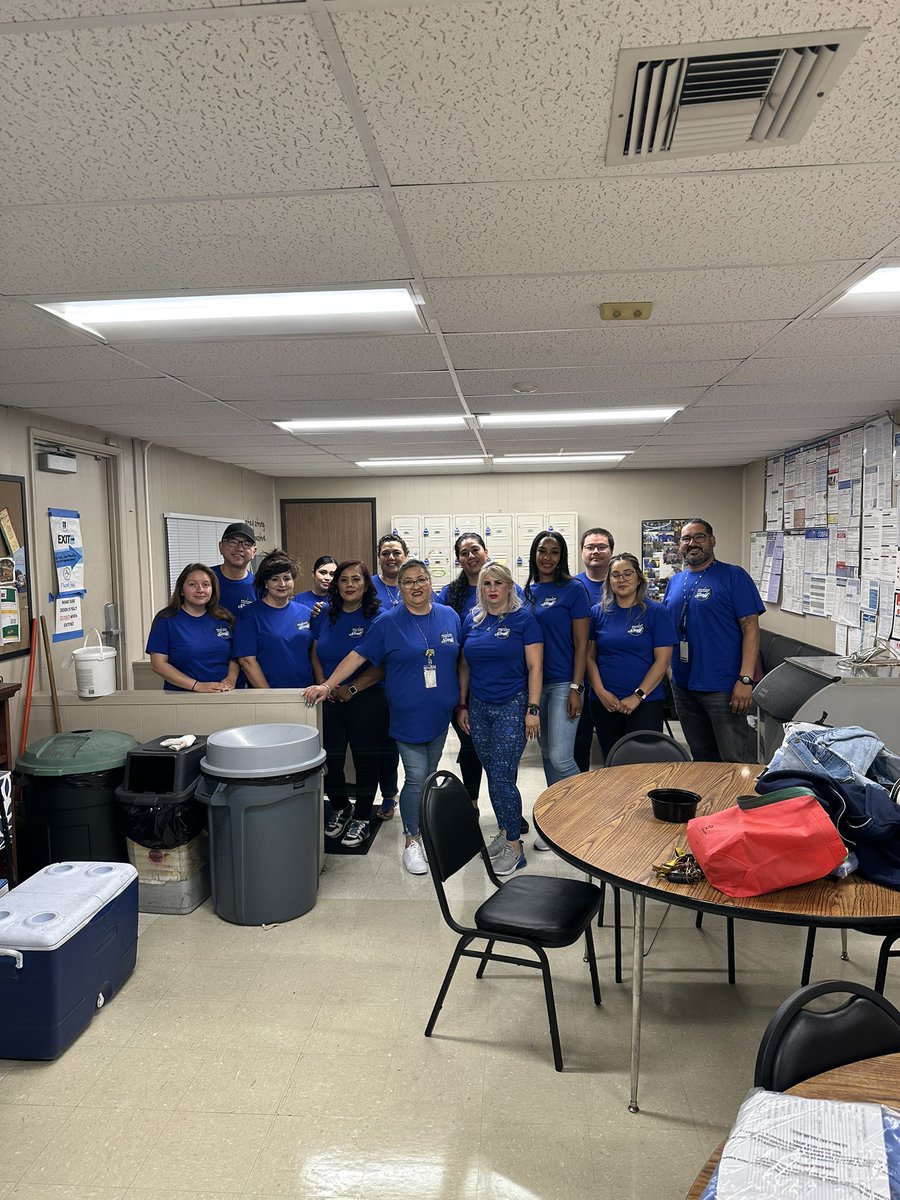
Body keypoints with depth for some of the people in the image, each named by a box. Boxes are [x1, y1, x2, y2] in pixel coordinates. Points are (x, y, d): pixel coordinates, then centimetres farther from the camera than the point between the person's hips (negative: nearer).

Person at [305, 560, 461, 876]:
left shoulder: (449, 616, 4)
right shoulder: (387, 623, -4)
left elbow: (460, 661, 12)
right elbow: (358, 656, -7)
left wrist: (462, 702, 10)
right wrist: (327, 685, -15)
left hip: (440, 714, 3)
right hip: (407, 716, -3)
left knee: (429, 776, 13)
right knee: (416, 778, -5)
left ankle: (424, 829, 29)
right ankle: (412, 840, 10)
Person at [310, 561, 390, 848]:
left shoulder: (378, 617, -6)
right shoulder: (326, 616, 10)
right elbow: (315, 653, 16)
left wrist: (351, 689, -17)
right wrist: (322, 683, -2)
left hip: (366, 699, -4)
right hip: (329, 702, 4)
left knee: (365, 760, 6)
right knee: (329, 760, 4)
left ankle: (362, 819, 23)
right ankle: (340, 808, 31)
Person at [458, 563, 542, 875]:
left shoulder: (523, 618, -6)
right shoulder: (472, 619, 7)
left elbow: (534, 667, -8)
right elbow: (464, 665, 13)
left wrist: (533, 708, -13)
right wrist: (462, 705, 11)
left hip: (511, 707, -5)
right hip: (479, 707, 5)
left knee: (502, 777, -7)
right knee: (493, 775, 12)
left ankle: (514, 847, 6)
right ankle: (504, 832, 28)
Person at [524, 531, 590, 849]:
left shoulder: (573, 590, -5)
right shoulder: (526, 592, 10)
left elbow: (581, 644, -8)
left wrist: (575, 688, -14)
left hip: (563, 682, -6)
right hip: (534, 682, 6)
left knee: (561, 757, -10)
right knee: (547, 754, 13)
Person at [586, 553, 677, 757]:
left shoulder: (657, 612, -1)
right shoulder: (598, 612, 6)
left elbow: (662, 660, -6)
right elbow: (589, 656, 6)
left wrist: (638, 696, -12)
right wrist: (600, 691, -8)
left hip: (645, 702, -2)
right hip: (604, 702, 3)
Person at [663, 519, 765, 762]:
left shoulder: (734, 577, -6)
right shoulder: (675, 582, 12)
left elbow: (750, 628, -11)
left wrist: (745, 680, -18)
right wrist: (669, 670, 10)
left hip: (723, 687, -6)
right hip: (683, 686, 6)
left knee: (737, 761, -3)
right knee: (702, 758, 16)